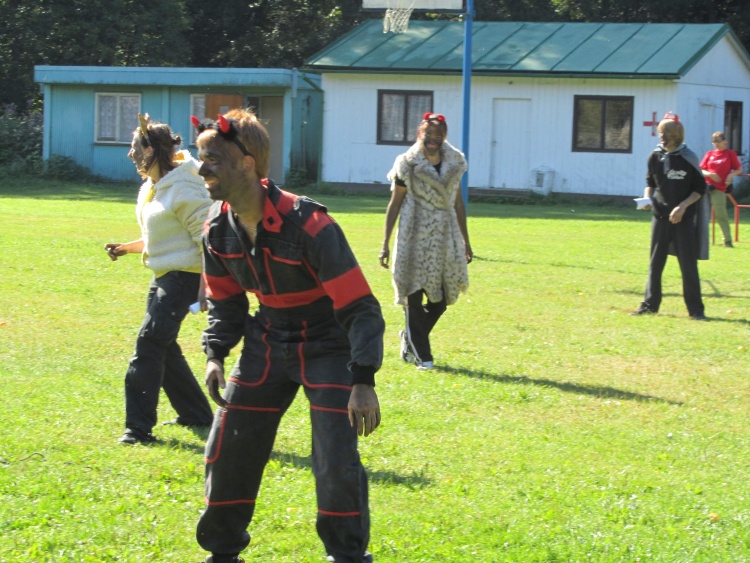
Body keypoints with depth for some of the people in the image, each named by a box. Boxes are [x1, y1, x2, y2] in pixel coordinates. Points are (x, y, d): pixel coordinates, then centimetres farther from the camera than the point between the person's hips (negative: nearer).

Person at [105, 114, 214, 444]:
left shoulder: (183, 190, -18)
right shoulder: (151, 189, 12)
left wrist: (205, 286, -23)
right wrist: (128, 248, 10)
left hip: (184, 277, -10)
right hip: (163, 276, 10)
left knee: (149, 342, -14)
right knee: (164, 348, 14)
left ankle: (139, 427, -13)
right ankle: (196, 414, 27)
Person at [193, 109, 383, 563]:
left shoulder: (308, 224, -29)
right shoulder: (218, 228, -9)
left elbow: (360, 307, -27)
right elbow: (225, 300, 9)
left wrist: (363, 381, -32)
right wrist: (216, 354, -5)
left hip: (328, 346, -6)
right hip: (268, 343, 6)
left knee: (337, 462, -14)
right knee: (229, 450, 7)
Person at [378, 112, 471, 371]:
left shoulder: (454, 163, 8)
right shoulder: (408, 165, -4)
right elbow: (394, 204, -1)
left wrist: (465, 241, 17)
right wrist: (385, 243, -3)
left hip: (445, 238, 4)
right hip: (415, 238, -4)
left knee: (441, 299, 5)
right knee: (414, 296, -3)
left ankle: (410, 338, 28)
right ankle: (422, 354, 7)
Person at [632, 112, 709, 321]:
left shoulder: (688, 158, -6)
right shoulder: (655, 157, 4)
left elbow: (700, 188, -2)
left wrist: (683, 206, -15)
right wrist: (647, 197, -4)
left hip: (684, 218, -4)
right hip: (660, 216, 4)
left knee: (688, 264, -4)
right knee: (655, 263, 9)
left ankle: (695, 309, 0)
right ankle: (650, 304, 18)